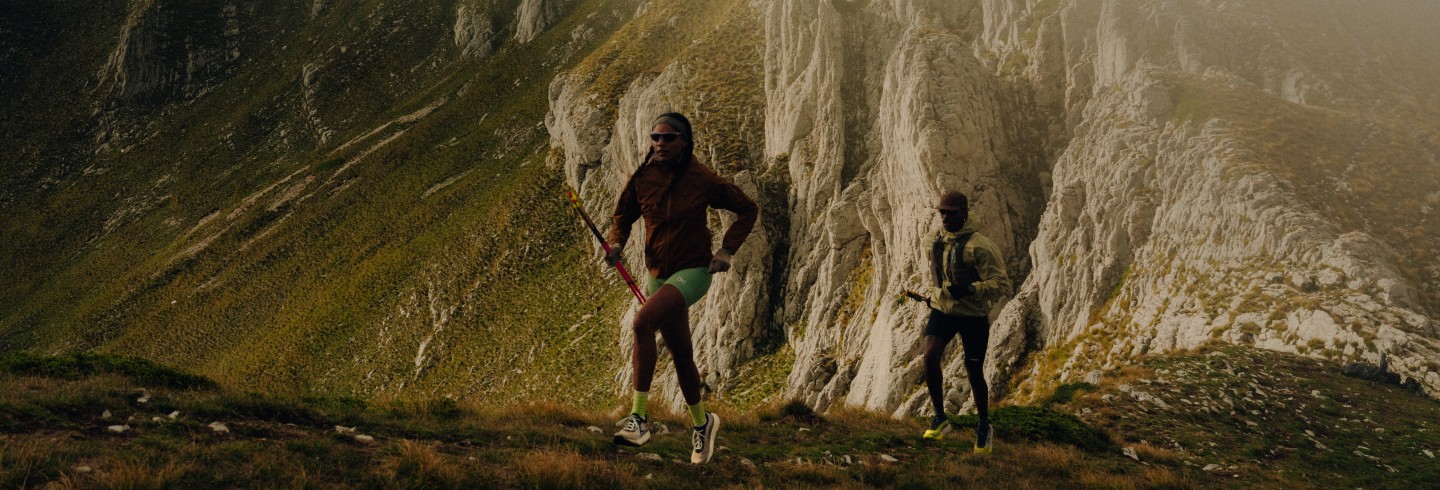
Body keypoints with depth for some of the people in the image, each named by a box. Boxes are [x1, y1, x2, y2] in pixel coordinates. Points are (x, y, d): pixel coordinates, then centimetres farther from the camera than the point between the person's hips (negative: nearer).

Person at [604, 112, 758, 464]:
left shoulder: (703, 180, -10)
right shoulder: (642, 178, -1)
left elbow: (748, 209, 1)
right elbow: (624, 216, 15)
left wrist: (727, 250, -8)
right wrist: (616, 244, -6)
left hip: (693, 271, -5)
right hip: (658, 274, 5)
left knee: (643, 322, -28)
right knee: (680, 354, 13)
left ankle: (638, 417, -27)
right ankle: (702, 422, 34)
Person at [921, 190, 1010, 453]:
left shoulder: (980, 246, -18)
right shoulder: (939, 241, 2)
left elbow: (1002, 284, -19)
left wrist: (970, 290, -32)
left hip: (973, 316, -4)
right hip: (942, 311, 4)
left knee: (974, 372, 6)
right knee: (930, 357, -20)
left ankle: (984, 427, 29)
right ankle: (940, 418, -4)